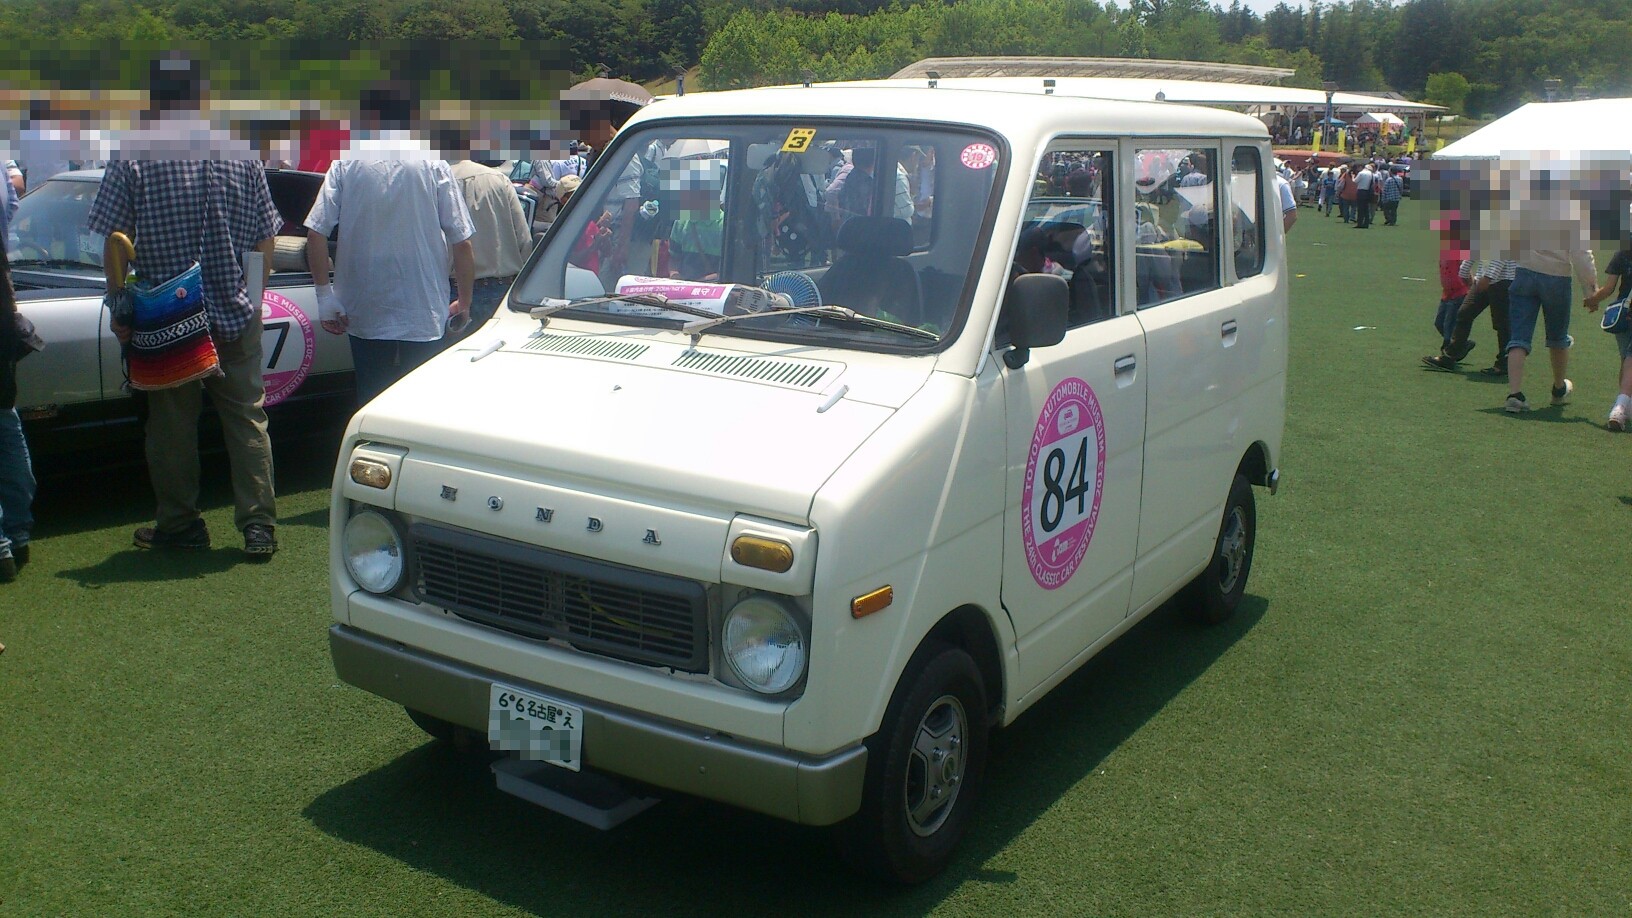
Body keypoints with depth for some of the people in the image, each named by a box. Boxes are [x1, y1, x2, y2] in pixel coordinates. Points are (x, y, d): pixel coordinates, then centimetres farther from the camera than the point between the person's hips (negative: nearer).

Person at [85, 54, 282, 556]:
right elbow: (265, 242, 4)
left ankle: (179, 525, 19)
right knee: (247, 420, 8)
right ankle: (258, 526, 5)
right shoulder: (241, 155, 1)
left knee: (172, 425, 9)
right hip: (235, 316, 2)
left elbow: (115, 244, -8)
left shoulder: (133, 157, -7)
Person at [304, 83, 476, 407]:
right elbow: (462, 243, -5)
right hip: (424, 317, -1)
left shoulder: (346, 165, -1)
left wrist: (325, 294, 0)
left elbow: (316, 234, -8)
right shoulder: (434, 166, -3)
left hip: (365, 316, 1)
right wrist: (464, 302, 6)